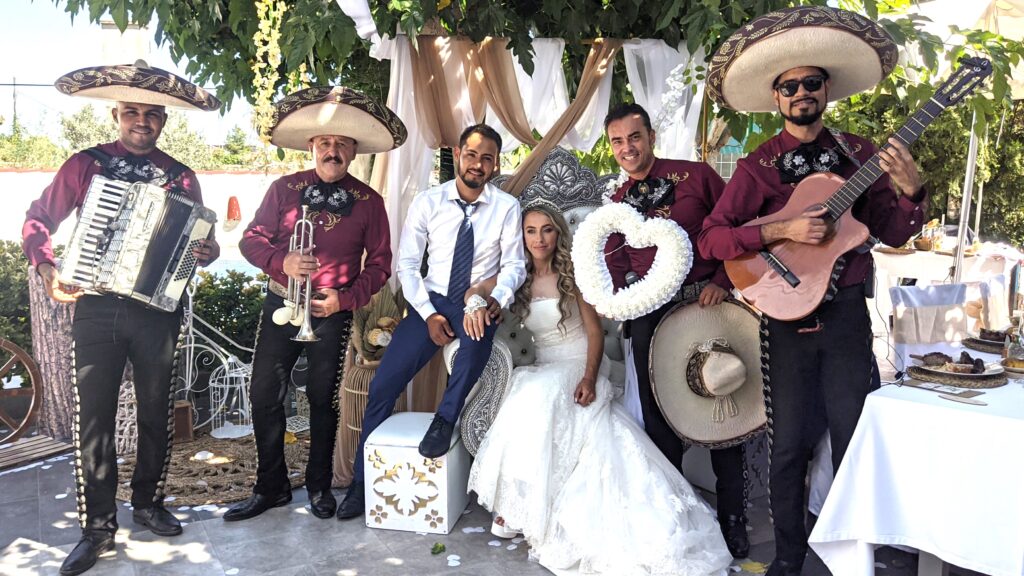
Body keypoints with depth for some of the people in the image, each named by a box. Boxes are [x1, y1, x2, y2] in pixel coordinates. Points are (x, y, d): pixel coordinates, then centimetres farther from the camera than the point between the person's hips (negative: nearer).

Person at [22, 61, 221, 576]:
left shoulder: (181, 178, 9)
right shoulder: (85, 164, 5)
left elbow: (198, 240, 13)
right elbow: (37, 221, 6)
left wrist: (208, 252, -10)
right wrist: (47, 267, -10)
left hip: (159, 306, 2)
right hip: (96, 306, -1)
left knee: (156, 412, 9)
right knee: (93, 416, 0)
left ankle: (148, 502, 28)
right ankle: (97, 527, 11)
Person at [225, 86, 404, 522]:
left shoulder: (367, 201, 1)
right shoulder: (284, 189, 4)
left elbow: (379, 263, 2)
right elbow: (251, 239, 2)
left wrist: (345, 298, -12)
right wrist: (281, 261, -19)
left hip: (332, 312, -1)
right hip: (280, 305, 2)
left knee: (323, 400, 8)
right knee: (264, 395, 2)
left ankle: (319, 486, 25)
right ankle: (271, 487, 18)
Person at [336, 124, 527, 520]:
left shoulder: (507, 207, -3)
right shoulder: (428, 202, -1)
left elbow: (514, 264, -2)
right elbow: (407, 264, -1)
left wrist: (497, 299, -22)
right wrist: (428, 314, -12)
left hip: (479, 305, -1)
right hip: (431, 301, 2)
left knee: (477, 334, -40)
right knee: (383, 385, -7)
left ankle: (445, 420, -17)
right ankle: (362, 481, 10)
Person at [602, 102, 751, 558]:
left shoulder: (695, 176, 0)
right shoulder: (616, 205, 11)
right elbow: (615, 265, 9)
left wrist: (723, 280, -10)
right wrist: (610, 294, -12)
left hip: (708, 304, -3)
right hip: (650, 316, 3)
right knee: (659, 418, 10)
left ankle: (733, 519, 21)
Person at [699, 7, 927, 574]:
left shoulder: (859, 154, 5)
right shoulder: (757, 166, -1)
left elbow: (892, 233, 6)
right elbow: (710, 239, -8)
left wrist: (909, 190, -13)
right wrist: (780, 231, -20)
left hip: (847, 315, 2)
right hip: (787, 315, -1)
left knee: (854, 438, 9)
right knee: (789, 444, 6)